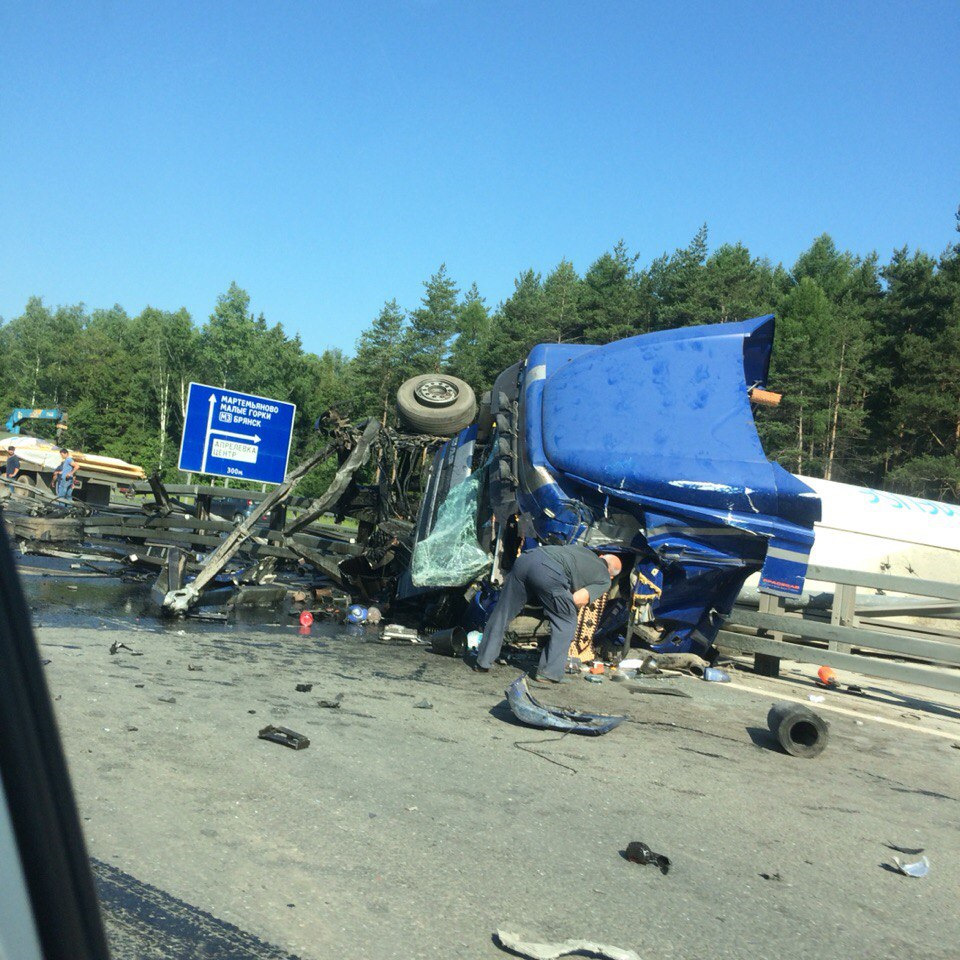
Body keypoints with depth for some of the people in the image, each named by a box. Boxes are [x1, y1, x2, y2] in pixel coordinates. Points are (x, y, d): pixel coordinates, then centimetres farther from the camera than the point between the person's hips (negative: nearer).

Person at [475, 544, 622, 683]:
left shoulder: (583, 549, 37)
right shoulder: (605, 581, 19)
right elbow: (577, 599, 5)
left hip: (526, 558, 6)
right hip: (548, 572, -6)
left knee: (502, 613, 16)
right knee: (566, 623, 14)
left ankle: (483, 662, 23)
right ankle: (549, 673, 11)